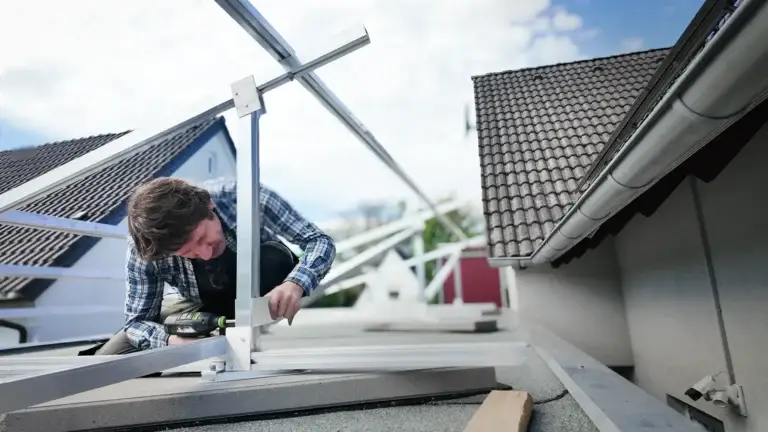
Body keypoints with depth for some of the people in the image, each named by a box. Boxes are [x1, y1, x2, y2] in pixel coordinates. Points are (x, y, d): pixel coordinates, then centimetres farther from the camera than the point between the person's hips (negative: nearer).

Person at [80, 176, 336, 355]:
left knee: (276, 258, -36)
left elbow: (320, 241, -29)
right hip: (197, 304, 2)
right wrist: (172, 339, -42)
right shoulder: (144, 247, -30)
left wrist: (295, 284, -49)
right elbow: (137, 321, -19)